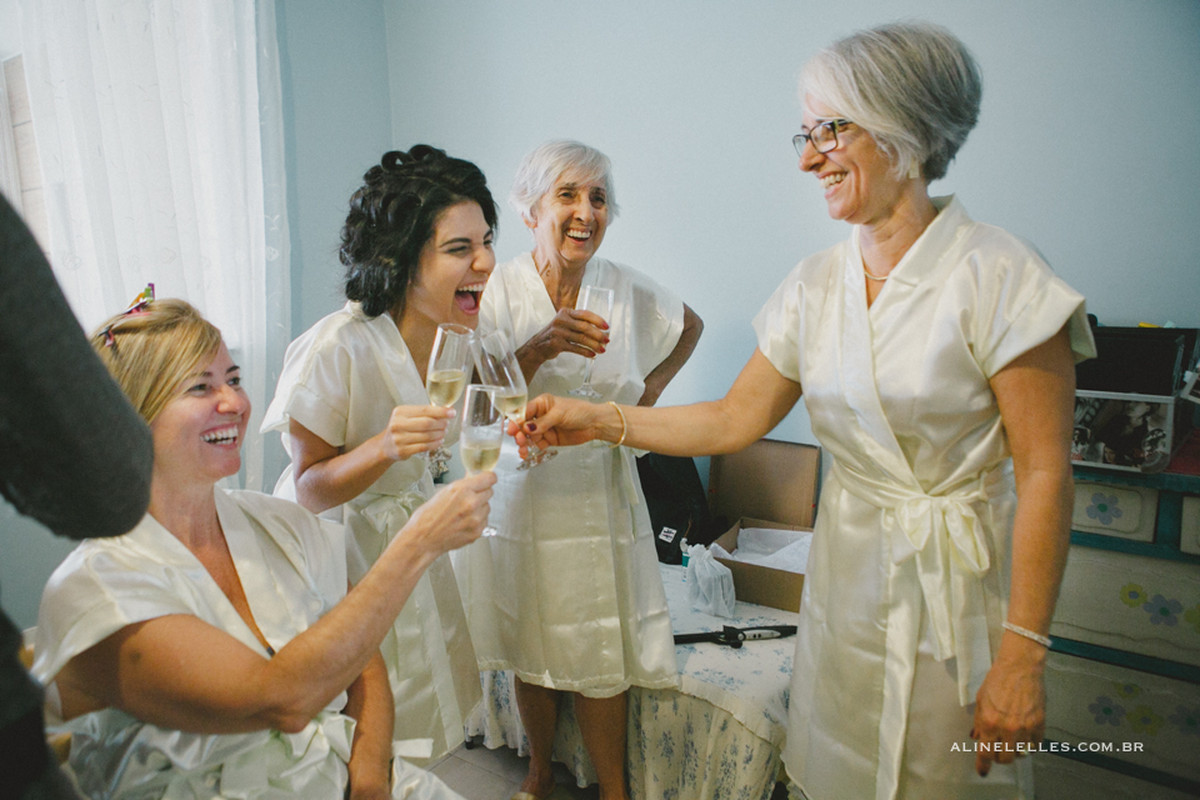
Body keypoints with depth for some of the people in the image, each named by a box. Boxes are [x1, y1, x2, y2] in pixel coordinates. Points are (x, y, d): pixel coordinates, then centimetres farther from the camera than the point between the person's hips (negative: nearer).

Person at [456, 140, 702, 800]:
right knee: (531, 650, 14)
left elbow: (691, 326, 18)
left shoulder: (627, 289, -3)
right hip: (520, 491, 0)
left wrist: (651, 389, 6)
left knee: (599, 654, 7)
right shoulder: (500, 289, -9)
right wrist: (539, 349, -30)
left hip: (600, 491, 1)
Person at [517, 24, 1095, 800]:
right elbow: (735, 421, 4)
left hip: (957, 581, -4)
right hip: (847, 570, 5)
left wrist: (1024, 655, -14)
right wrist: (600, 420, -3)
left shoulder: (997, 276, -15)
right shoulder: (816, 285, 1)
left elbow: (1044, 475, -14)